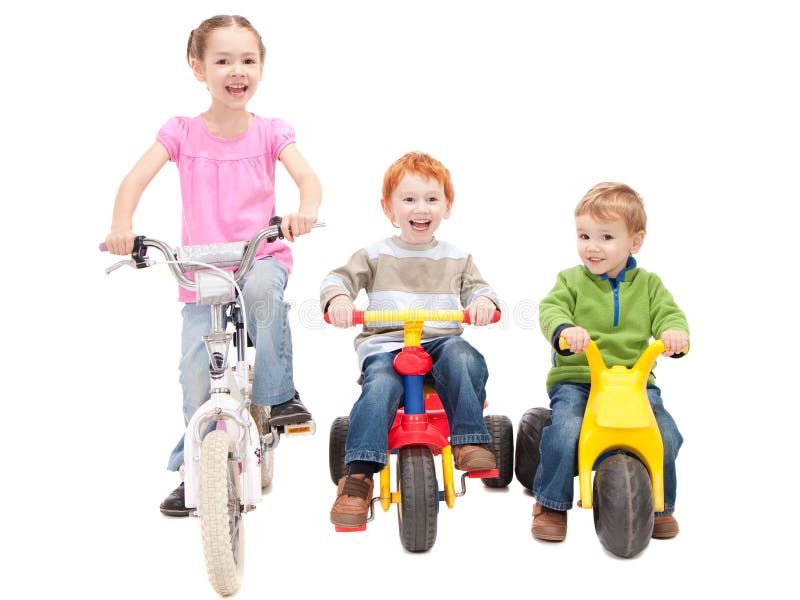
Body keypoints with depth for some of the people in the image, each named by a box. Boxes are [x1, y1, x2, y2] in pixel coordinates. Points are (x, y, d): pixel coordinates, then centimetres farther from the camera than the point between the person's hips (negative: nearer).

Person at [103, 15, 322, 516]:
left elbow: (307, 177, -14)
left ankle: (278, 394, -17)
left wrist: (306, 210, -38)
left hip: (262, 258, -1)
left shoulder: (269, 132, 1)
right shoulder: (183, 132, 1)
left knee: (262, 288, -37)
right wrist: (122, 223, -31)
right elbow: (137, 178, -11)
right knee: (197, 373, -5)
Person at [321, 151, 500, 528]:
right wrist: (338, 298, -22)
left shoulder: (456, 258, 17)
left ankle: (468, 441, -24)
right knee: (380, 386, -33)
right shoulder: (376, 255, 11)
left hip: (441, 342, 2)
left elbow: (477, 287, 8)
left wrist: (483, 301, -17)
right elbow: (338, 278, 2)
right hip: (384, 344, -1)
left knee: (464, 358, -33)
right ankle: (358, 476, -29)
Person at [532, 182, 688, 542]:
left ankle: (659, 504, 11)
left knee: (665, 436, -17)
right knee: (566, 431, -28)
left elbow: (668, 314, 1)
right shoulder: (572, 280, 5)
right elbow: (551, 310, -9)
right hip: (575, 378, -2)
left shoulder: (647, 284, 11)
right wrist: (565, 329, -33)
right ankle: (551, 504, -5)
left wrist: (675, 332, -25)